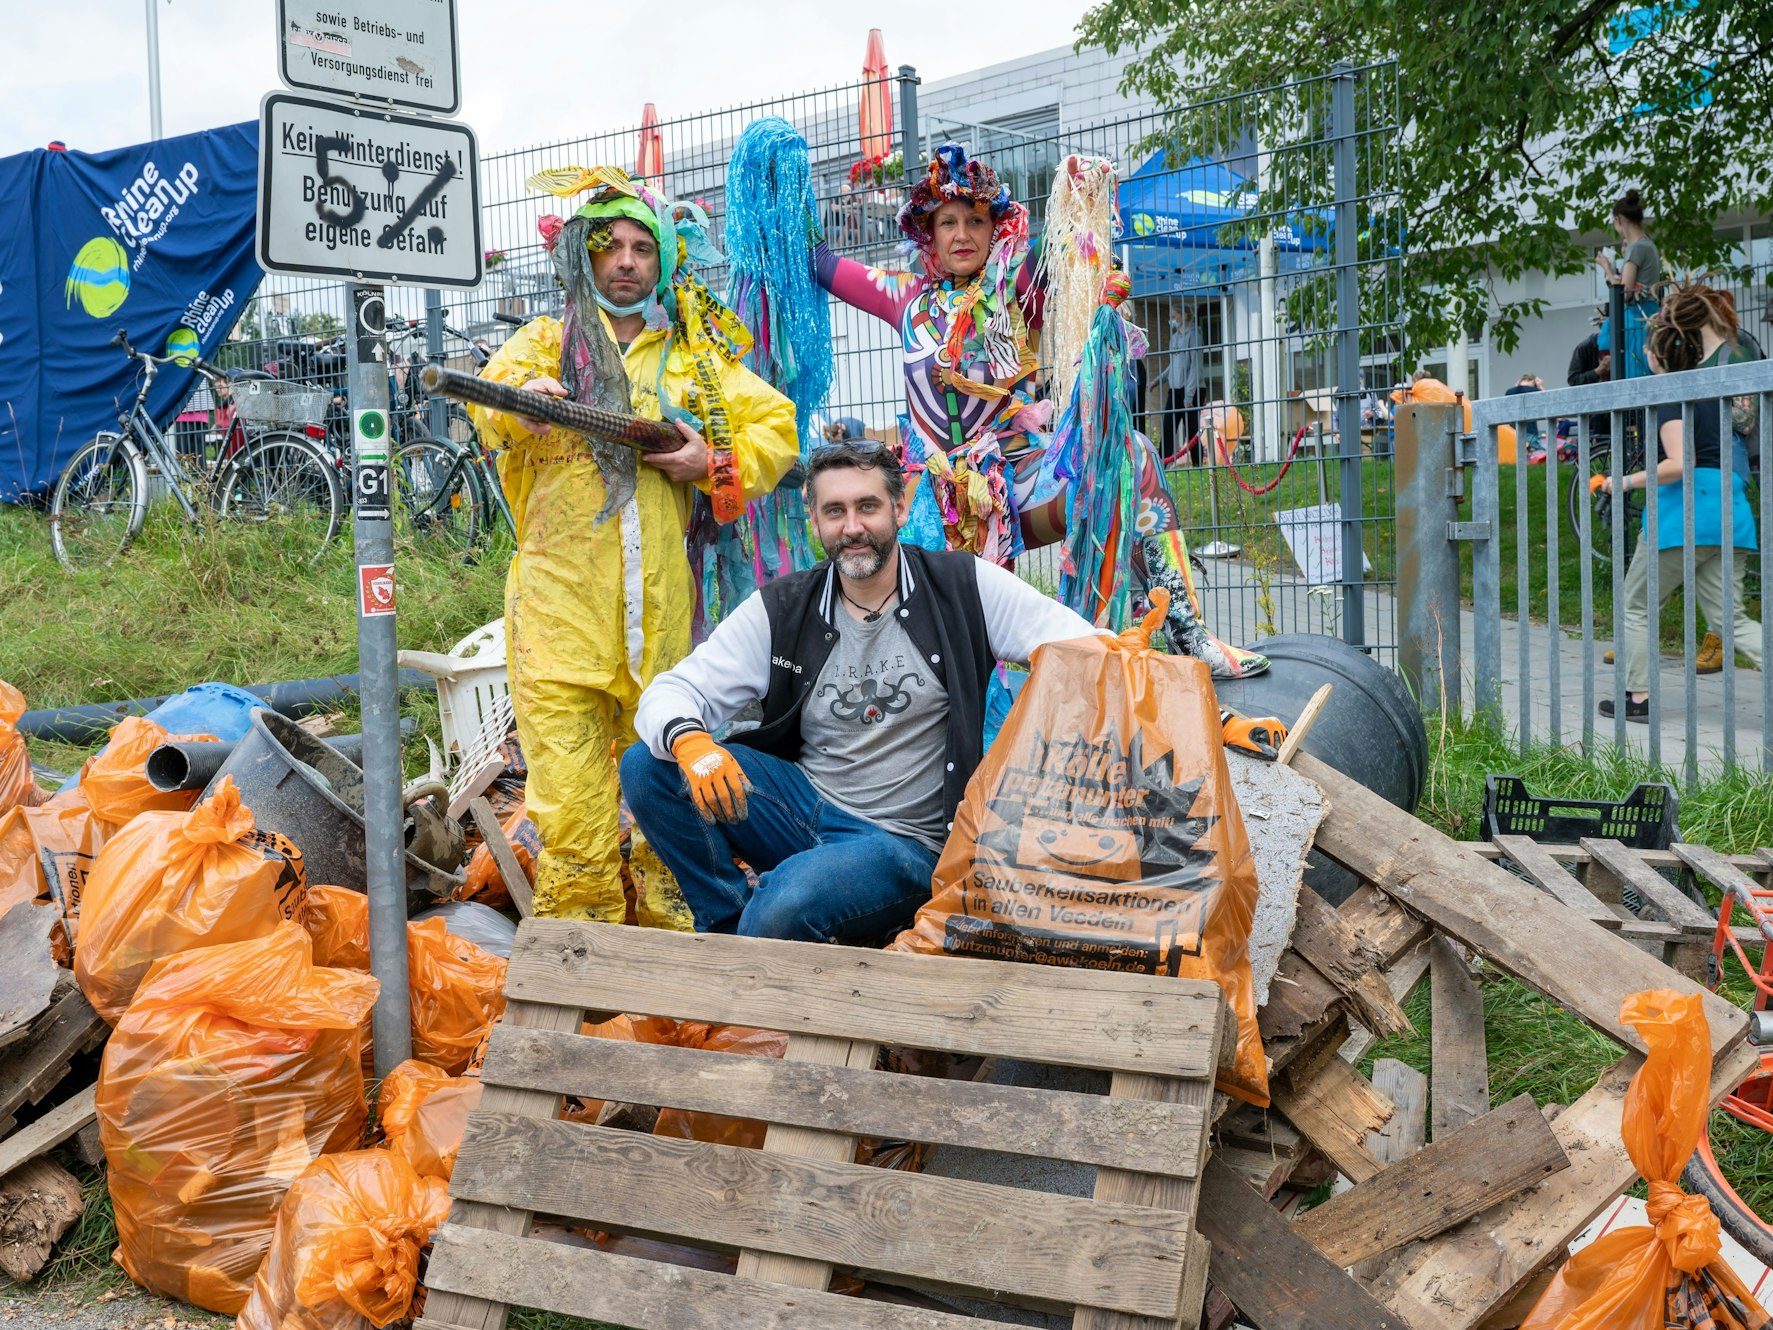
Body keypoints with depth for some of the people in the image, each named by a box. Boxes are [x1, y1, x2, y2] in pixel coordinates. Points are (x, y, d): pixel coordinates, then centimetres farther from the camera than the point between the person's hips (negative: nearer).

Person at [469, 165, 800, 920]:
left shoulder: (695, 356, 19)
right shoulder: (548, 341, 12)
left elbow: (776, 427, 18)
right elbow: (489, 409, -7)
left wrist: (715, 464, -1)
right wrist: (521, 400, -32)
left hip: (658, 600, 2)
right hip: (561, 598, -2)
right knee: (570, 800, -8)